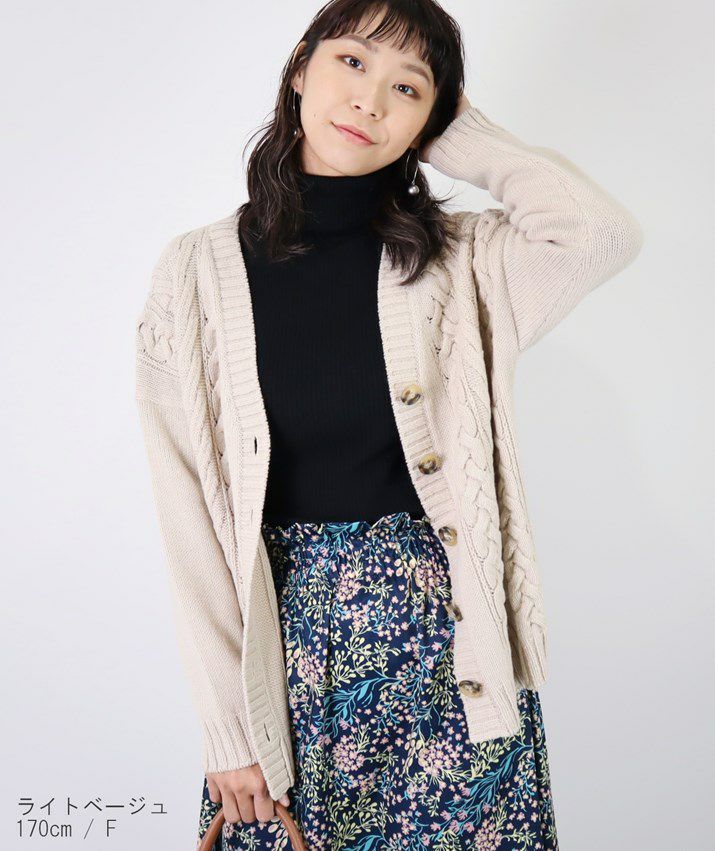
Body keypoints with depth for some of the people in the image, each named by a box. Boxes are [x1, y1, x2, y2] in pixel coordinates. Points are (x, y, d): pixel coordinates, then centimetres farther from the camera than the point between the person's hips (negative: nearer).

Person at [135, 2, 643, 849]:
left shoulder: (457, 260, -1)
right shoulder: (198, 270, -3)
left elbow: (606, 232, -22)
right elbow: (190, 515, -5)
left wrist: (465, 140, -7)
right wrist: (227, 724, -6)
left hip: (445, 630, 1)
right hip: (285, 629, 0)